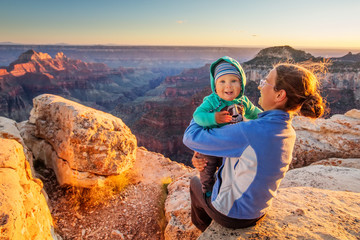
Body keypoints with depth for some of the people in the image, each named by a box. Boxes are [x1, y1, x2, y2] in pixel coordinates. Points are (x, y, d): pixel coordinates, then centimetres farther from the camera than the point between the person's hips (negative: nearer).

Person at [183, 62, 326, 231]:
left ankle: (203, 225, 53)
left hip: (231, 214, -6)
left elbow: (191, 137, -28)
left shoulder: (249, 131, -38)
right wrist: (205, 158, -8)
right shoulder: (288, 133, -10)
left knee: (195, 182, 26)